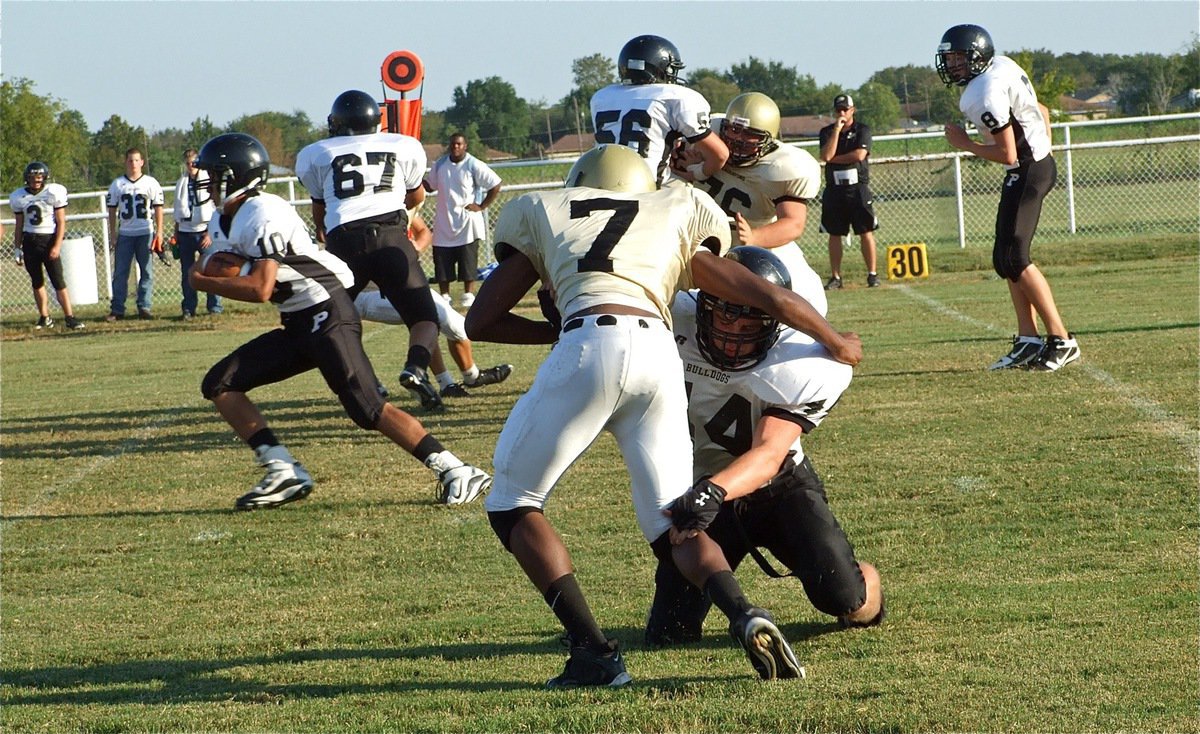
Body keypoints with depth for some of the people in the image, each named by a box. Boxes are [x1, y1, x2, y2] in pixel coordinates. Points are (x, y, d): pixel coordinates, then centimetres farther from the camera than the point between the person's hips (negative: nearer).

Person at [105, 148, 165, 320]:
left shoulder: (151, 183, 3)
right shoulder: (117, 184, 6)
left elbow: (158, 208, 3)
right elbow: (112, 209, 10)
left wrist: (159, 232, -2)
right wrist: (113, 232, 4)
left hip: (146, 233, -1)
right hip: (125, 233, 1)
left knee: (147, 272, 1)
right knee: (120, 272, -2)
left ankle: (144, 307, 6)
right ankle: (117, 309, -1)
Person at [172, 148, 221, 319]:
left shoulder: (209, 181, -4)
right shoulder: (181, 184, 12)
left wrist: (211, 233, -13)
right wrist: (176, 234, 15)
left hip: (204, 232, -5)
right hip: (185, 232, 5)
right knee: (186, 273, 5)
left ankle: (214, 306, 4)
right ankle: (188, 309, 9)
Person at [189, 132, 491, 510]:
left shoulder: (263, 215, -17)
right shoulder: (223, 224, 14)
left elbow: (261, 289, -23)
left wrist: (204, 283, -12)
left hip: (327, 313, -10)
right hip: (297, 325, 10)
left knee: (367, 408, -18)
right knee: (220, 384, 4)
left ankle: (456, 472, -15)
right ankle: (283, 471, -2)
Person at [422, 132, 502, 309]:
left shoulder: (474, 166, -10)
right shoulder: (439, 165, 5)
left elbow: (495, 185, -8)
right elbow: (430, 186, 17)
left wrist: (481, 206, -10)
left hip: (466, 223, -4)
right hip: (443, 223, 4)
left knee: (468, 261, -1)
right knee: (442, 262, 4)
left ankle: (468, 295, 7)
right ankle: (444, 295, 12)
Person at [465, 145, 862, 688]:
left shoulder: (543, 215, 27)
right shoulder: (675, 221, 32)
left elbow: (479, 321, 25)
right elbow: (772, 299, 32)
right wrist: (838, 344, 47)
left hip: (589, 349, -3)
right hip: (660, 353, 3)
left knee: (512, 504, 13)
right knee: (674, 529, 15)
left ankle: (593, 653, 1)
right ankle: (745, 617, -14)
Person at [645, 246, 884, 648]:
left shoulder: (799, 368, -25)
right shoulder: (675, 323, -20)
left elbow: (768, 456, -36)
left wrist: (714, 492, -55)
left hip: (779, 485, -2)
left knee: (841, 596, -24)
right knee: (670, 635, -8)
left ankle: (866, 583, 17)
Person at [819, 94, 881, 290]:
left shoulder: (863, 130, 2)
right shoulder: (827, 132, 8)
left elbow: (860, 155, -13)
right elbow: (826, 156, -9)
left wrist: (834, 158, -6)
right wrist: (837, 130, -11)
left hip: (858, 189, -3)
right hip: (834, 190, 3)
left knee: (866, 232, -5)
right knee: (834, 234, 5)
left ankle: (872, 274, -1)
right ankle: (835, 277, 10)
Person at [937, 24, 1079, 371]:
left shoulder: (985, 94, -21)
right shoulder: (1000, 67, 9)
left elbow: (1008, 154, -20)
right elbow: (1041, 112, 19)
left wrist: (965, 144, -7)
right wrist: (1045, 153, 25)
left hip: (1026, 172, -10)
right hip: (1040, 164, 10)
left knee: (1014, 258, -10)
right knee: (1005, 258, 11)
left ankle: (1061, 340, -8)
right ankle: (1028, 341, 12)